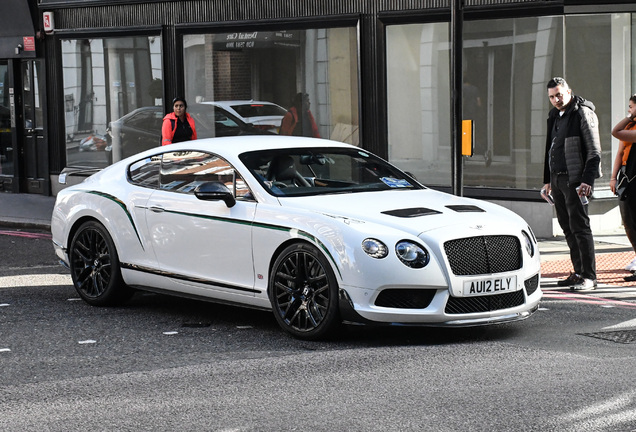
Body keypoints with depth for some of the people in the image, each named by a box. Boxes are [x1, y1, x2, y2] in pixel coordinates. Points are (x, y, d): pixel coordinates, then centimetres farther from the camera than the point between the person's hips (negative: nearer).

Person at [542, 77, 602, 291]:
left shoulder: (583, 113, -8)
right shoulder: (555, 116, 17)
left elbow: (594, 151, -13)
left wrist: (587, 180, -21)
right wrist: (548, 179, 21)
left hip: (575, 179, -8)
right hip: (558, 179, 8)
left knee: (579, 227, -10)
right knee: (568, 228, 10)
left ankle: (589, 276, -8)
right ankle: (579, 272, 17)